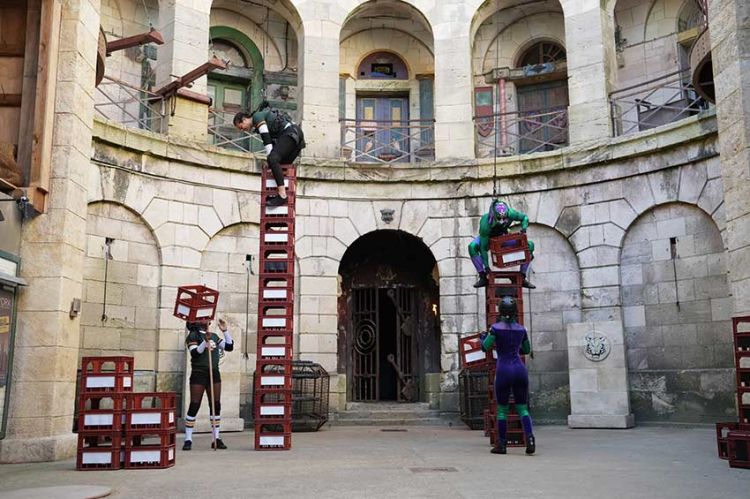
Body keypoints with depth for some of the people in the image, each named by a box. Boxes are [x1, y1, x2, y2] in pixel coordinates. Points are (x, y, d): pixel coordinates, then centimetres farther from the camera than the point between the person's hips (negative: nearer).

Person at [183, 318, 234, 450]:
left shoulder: (214, 336, 14)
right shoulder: (193, 335, -2)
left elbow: (229, 347, 8)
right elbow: (194, 353, -14)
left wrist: (225, 331, 0)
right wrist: (205, 341, -26)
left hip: (214, 374, 5)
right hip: (198, 374, -5)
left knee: (216, 406, 3)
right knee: (194, 406, -5)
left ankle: (216, 439, 9)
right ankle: (188, 440, 2)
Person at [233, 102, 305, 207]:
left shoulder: (257, 116, 0)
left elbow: (267, 140, -10)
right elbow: (273, 142, 27)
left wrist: (271, 158, -9)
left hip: (290, 132, -11)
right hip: (297, 133, 11)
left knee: (273, 159, -23)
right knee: (282, 165, 15)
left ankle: (282, 196, -32)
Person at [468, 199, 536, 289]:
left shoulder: (510, 214, -32)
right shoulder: (485, 222, -39)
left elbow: (524, 217, -8)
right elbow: (483, 246, -33)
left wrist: (524, 228, -29)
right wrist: (486, 265, -31)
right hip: (487, 238, -3)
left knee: (529, 245, -15)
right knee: (472, 247, -36)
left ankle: (523, 278, -4)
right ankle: (483, 277, -23)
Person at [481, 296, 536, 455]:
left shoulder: (496, 327, -5)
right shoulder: (521, 329, 9)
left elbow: (485, 347, -6)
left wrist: (483, 336, 14)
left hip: (504, 371, -3)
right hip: (520, 369, 3)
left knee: (502, 409, 10)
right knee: (522, 408, 9)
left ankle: (502, 445, 12)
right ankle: (530, 438, -12)